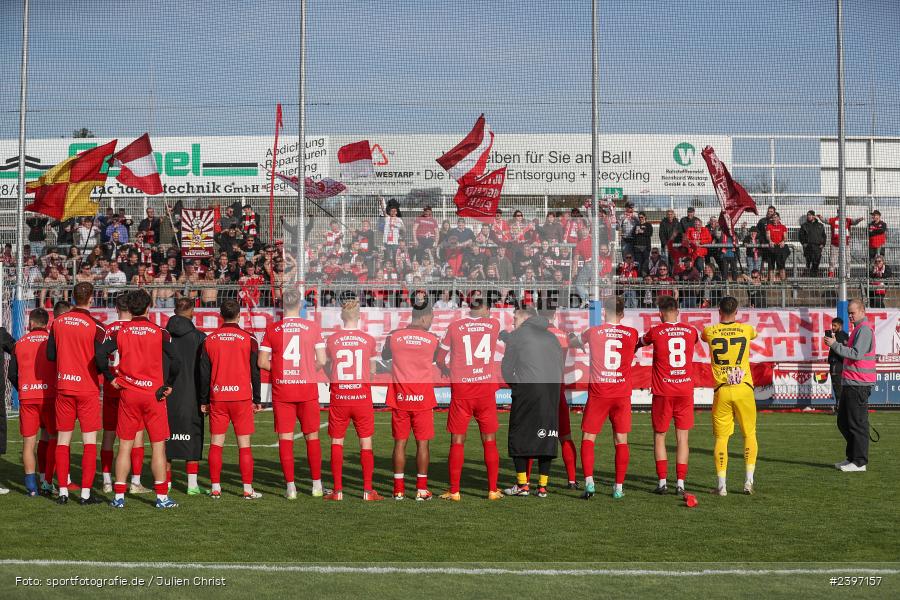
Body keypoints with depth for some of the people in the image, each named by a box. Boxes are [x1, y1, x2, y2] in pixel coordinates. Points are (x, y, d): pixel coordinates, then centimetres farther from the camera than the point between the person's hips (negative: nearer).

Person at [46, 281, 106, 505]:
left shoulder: (58, 322, 2)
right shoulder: (95, 326, -11)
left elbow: (50, 355, 6)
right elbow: (101, 361, -12)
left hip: (63, 387, 4)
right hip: (88, 388, -4)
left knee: (62, 440, 9)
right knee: (89, 441, 1)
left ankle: (63, 491, 8)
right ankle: (86, 492, -2)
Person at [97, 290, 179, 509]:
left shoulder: (119, 332, 1)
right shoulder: (160, 332, -3)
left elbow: (101, 355, -11)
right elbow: (174, 362, -8)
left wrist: (110, 378, 2)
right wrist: (168, 385, 7)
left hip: (128, 394, 2)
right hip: (154, 393, -1)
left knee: (125, 446, 8)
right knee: (158, 446, 4)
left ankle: (119, 496, 6)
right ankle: (162, 497, 3)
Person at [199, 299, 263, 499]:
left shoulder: (209, 340, 4)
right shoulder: (248, 339, -2)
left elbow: (204, 373, 6)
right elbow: (255, 372, 1)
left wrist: (204, 401, 13)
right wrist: (257, 400, 9)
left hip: (217, 398, 2)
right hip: (242, 397, -2)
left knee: (216, 444, 6)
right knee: (244, 445, 1)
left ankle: (215, 488, 5)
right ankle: (248, 489, 1)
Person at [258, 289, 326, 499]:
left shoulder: (272, 329, -1)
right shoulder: (313, 327, -2)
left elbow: (262, 362, -2)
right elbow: (321, 361, -3)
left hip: (281, 390, 0)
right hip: (307, 389, 0)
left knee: (285, 438, 3)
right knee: (312, 436, 9)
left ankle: (290, 486, 1)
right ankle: (316, 485, 11)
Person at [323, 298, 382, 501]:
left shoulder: (332, 340, -2)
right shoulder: (368, 340, -2)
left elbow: (328, 370, 8)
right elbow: (372, 371, 9)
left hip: (339, 397, 0)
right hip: (362, 397, 0)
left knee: (337, 442, 8)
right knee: (366, 443, 6)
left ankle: (338, 490, 7)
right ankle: (368, 490, 6)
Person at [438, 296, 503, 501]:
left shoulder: (455, 327, 0)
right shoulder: (494, 325, 2)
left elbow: (441, 360, 9)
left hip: (461, 389, -1)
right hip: (487, 387, 1)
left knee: (457, 441, 4)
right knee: (490, 441, 8)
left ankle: (454, 491, 4)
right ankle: (493, 490, 9)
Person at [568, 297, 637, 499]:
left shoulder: (594, 332, -2)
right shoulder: (631, 334, 1)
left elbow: (573, 342, 17)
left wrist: (572, 337, 41)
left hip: (598, 393, -1)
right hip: (622, 394, 1)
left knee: (588, 438, 6)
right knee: (621, 441, 8)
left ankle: (589, 482, -8)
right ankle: (619, 487, 7)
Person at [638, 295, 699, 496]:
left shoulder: (656, 332, -5)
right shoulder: (690, 331, 3)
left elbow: (641, 341, 16)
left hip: (663, 392, -2)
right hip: (686, 390, 2)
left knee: (659, 436, 9)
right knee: (682, 437, 4)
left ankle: (662, 482, 3)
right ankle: (680, 483, 0)